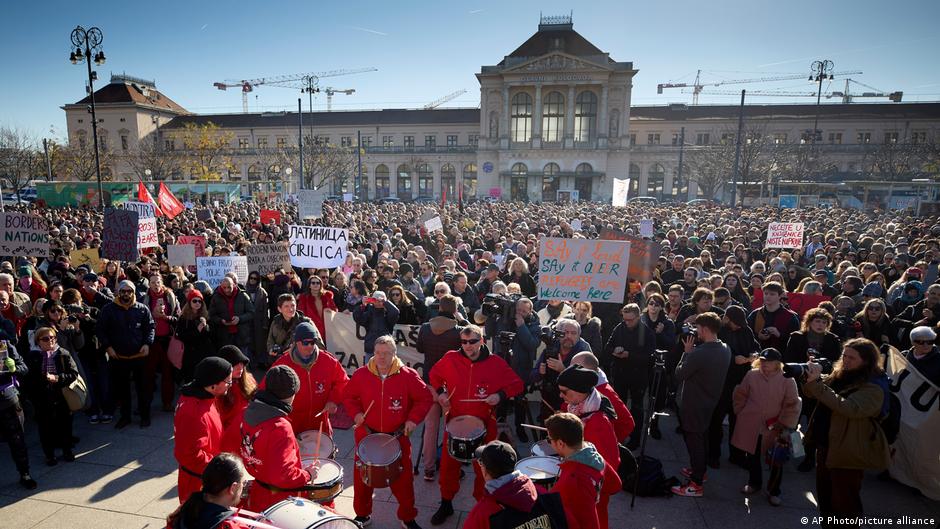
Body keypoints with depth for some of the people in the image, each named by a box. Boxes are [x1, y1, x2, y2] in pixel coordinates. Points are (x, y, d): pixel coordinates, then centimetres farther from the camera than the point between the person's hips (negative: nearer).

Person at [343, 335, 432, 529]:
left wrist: (414, 419, -13)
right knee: (362, 477, 15)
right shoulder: (361, 374, -7)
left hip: (398, 437, -1)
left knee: (403, 479, 8)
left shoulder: (408, 375, -12)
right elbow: (348, 396, 8)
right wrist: (356, 413, -8)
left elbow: (425, 398, -2)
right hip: (367, 435, 2)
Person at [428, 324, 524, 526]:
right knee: (448, 464, 11)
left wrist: (500, 395, -17)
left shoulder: (496, 363, -11)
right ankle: (446, 504, 33)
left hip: (484, 424, -1)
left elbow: (517, 385, -2)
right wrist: (440, 392, -3)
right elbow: (435, 374, 13)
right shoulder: (450, 359, -7)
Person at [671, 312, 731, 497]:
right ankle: (698, 470, 41)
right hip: (709, 402, 8)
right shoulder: (725, 350, -3)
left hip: (693, 404, -8)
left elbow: (679, 374, -18)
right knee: (700, 439, 24)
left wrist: (687, 351, -11)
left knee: (694, 442, 3)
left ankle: (696, 485, 13)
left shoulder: (698, 354, -31)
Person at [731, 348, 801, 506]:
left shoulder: (787, 380, -9)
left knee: (778, 461, 4)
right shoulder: (752, 375, -3)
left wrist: (786, 428, -12)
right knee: (753, 456, 16)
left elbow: (791, 406, -9)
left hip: (775, 428, -2)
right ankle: (754, 483, 39)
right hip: (751, 426, 2)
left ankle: (773, 491, 26)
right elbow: (740, 396, 9)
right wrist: (741, 413, 6)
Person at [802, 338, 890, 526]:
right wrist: (810, 378, -14)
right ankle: (826, 524, 38)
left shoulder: (873, 388, -17)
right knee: (825, 499, 21)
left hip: (847, 453, -7)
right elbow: (810, 393, 7)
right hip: (824, 447, 7)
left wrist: (816, 383, -35)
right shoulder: (838, 376, 4)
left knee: (844, 504, 5)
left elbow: (848, 407, -33)